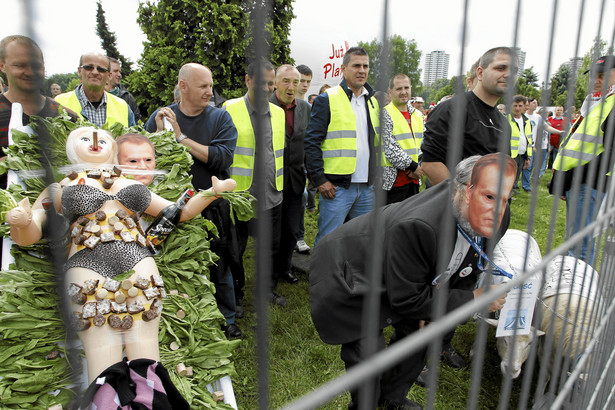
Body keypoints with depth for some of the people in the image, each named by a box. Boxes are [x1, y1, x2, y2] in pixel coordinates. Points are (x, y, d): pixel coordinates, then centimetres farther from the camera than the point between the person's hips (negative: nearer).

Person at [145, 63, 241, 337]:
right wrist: (160, 133, -19)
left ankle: (226, 318, 33)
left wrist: (181, 137, -19)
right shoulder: (160, 117, 1)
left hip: (213, 208, 0)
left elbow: (223, 158, -18)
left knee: (219, 268, 12)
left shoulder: (220, 118, -2)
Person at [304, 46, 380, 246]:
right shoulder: (327, 99, -5)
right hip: (337, 185, -6)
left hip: (367, 187, 6)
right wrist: (320, 179, -13)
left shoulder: (373, 101, 14)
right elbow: (311, 142, -8)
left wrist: (375, 174, 14)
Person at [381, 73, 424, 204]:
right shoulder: (385, 114, -8)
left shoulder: (418, 115, 14)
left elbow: (421, 144, 15)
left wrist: (416, 168, -3)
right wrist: (413, 166, -14)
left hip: (414, 179, 7)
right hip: (393, 180, -7)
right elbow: (390, 149, -16)